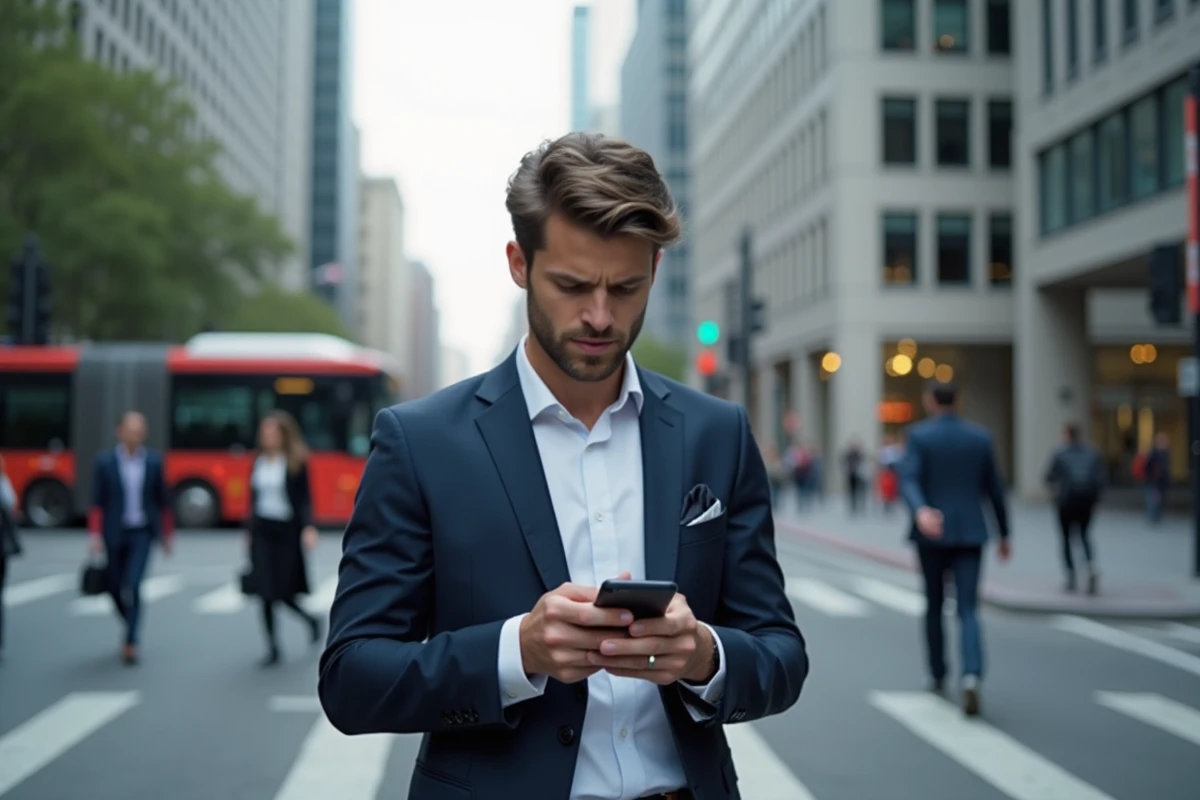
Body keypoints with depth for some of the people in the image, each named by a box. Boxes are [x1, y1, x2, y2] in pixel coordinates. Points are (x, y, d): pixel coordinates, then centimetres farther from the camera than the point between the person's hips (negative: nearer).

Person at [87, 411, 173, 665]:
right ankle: (131, 625, 39)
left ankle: (130, 643, -8)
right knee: (115, 587, 11)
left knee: (132, 586, -14)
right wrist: (95, 536, -10)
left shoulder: (154, 461, 0)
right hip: (115, 534, 1)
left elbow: (162, 500, 6)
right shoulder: (105, 461, -3)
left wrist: (167, 534, 9)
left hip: (142, 534, -1)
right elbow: (97, 502, -4)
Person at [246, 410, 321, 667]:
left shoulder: (297, 462, -7)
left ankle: (311, 619, 30)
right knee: (265, 592, 0)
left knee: (283, 592, 0)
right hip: (262, 530, 4)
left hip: (286, 530, -4)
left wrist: (308, 527, -25)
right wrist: (249, 530, 15)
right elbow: (254, 498, 14)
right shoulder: (259, 461, 7)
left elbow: (305, 498, -10)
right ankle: (273, 648, 10)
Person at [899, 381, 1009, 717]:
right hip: (970, 534, 1)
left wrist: (920, 511, -35)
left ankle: (938, 676, 28)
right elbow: (995, 488, 8)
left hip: (932, 532, -1)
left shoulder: (918, 435, -3)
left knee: (934, 604, 18)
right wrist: (1004, 533, 18)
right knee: (968, 610, -2)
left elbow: (908, 480, -20)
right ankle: (971, 675, -25)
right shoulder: (981, 436, 5)